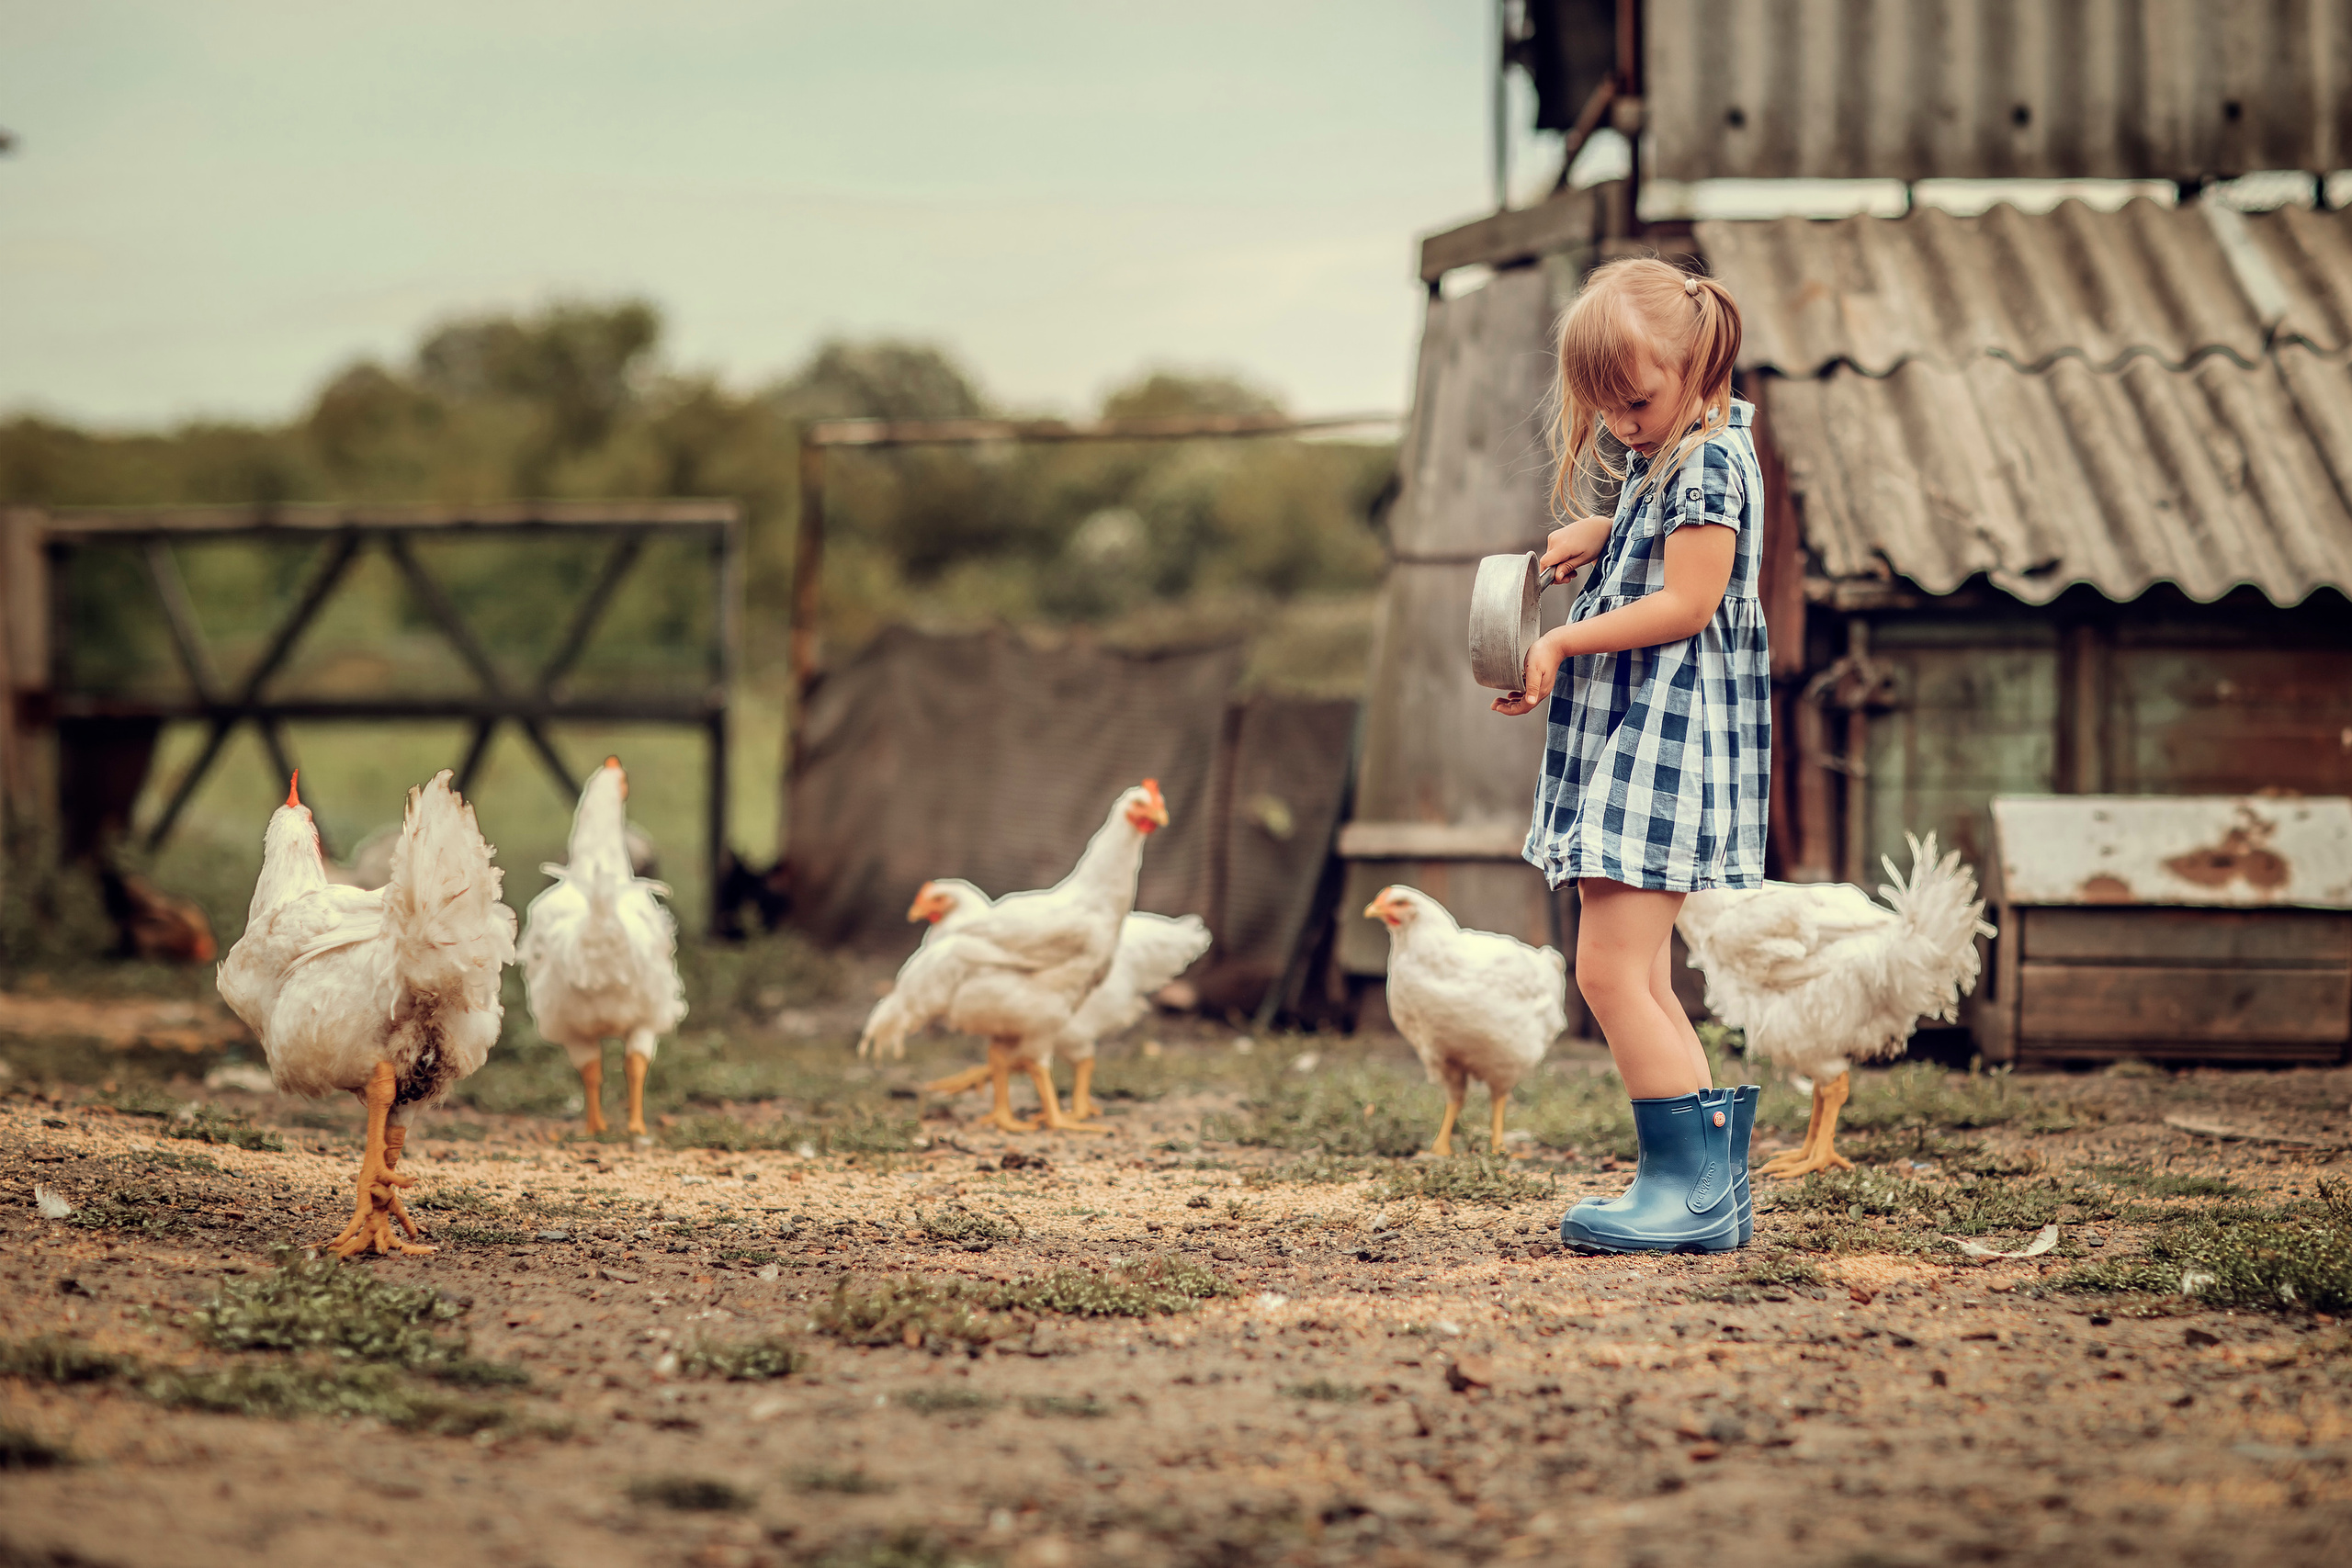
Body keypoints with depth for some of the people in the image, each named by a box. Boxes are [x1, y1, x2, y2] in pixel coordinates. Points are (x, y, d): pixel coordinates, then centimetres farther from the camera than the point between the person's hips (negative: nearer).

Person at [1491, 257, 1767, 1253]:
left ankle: (1691, 1184, -12)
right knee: (1640, 982, 10)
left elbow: (1688, 601, -19)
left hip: (1666, 749, -11)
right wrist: (1595, 537, 13)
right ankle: (1712, 1184, 13)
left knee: (1612, 972, -14)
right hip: (1628, 744, 11)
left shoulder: (1709, 464, -12)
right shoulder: (1658, 462, 18)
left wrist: (1564, 644, -16)